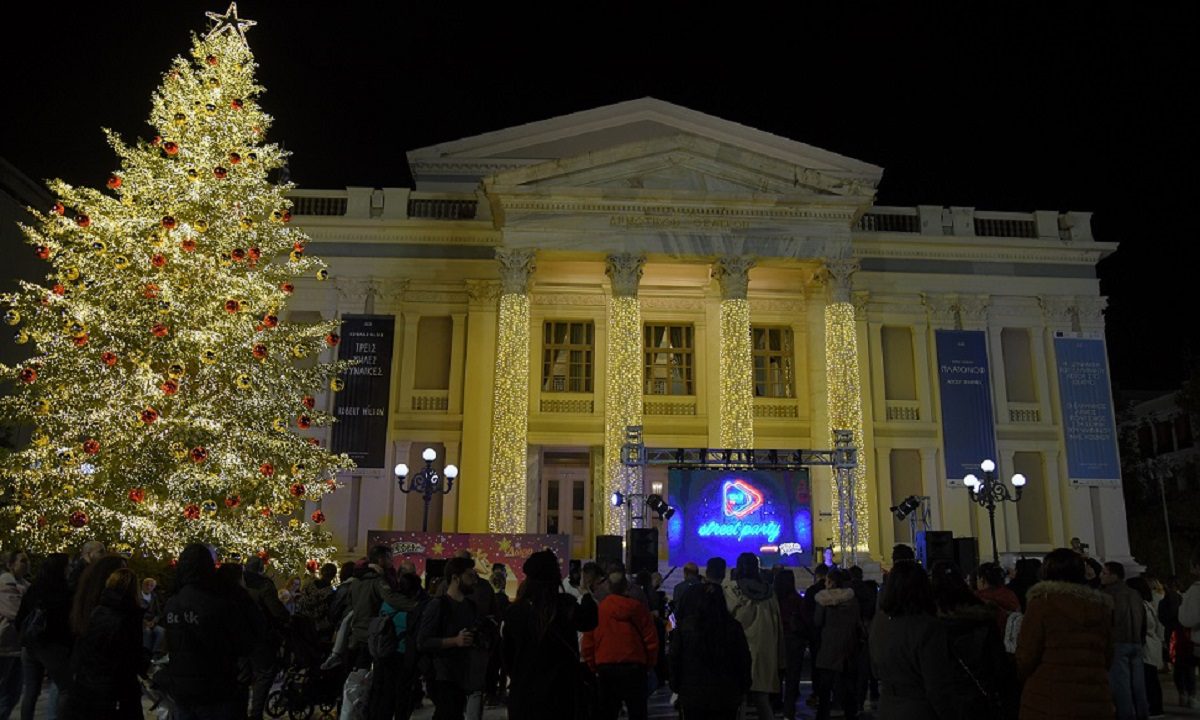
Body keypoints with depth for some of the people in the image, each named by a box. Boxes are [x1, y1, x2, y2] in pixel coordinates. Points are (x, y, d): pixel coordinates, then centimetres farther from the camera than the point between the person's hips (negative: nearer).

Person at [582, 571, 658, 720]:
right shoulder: (637, 607, -6)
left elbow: (588, 642, 3)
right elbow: (651, 639, -5)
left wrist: (594, 666, 13)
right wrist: (649, 663, 7)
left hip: (605, 667, 2)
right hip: (633, 667, -2)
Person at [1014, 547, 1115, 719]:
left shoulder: (1042, 602, -6)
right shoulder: (1101, 605, 8)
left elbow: (1025, 659, -6)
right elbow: (1107, 660, 16)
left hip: (1048, 705, -5)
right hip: (1096, 704, 5)